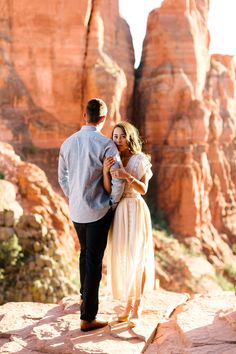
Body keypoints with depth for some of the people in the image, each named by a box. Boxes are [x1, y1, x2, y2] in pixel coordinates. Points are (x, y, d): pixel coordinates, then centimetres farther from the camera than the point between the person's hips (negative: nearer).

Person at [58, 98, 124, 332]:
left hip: (76, 210, 6)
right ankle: (87, 317, 5)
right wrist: (113, 202, -2)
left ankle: (84, 295, 45)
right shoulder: (106, 144, -15)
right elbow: (119, 179, -18)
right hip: (99, 210, -5)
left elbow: (62, 177, 12)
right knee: (94, 261, 0)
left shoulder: (68, 143, 2)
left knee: (85, 252, 26)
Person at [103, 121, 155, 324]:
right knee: (121, 259, 6)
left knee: (136, 259, -2)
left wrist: (127, 176, -27)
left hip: (135, 211, -4)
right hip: (117, 212, 5)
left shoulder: (139, 159, -4)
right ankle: (128, 305, 20)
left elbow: (143, 189, -12)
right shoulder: (113, 160, 9)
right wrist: (105, 172, -18)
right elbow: (108, 191, -2)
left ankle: (138, 307, 11)